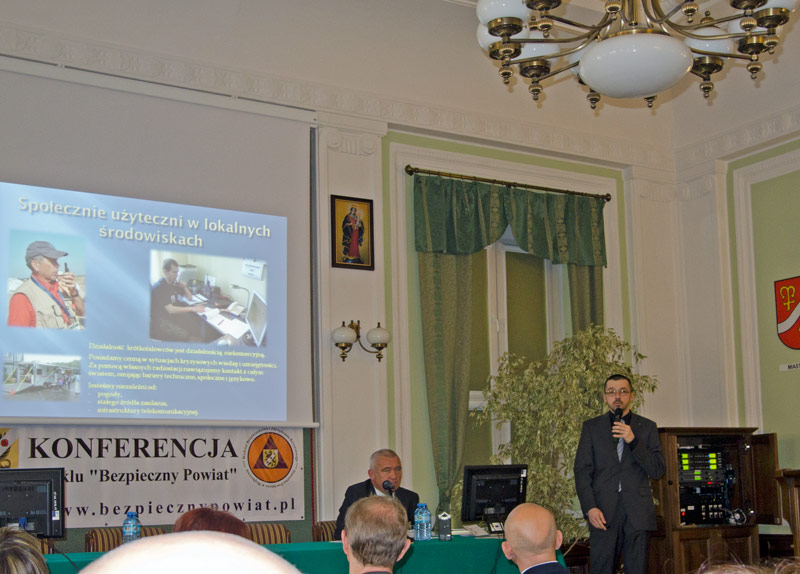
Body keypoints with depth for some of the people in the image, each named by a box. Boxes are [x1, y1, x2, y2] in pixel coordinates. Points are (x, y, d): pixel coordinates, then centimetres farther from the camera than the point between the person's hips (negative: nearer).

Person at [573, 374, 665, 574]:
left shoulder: (647, 427, 11)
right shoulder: (591, 427, 11)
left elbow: (658, 471, 3)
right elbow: (582, 471, 5)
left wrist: (633, 441, -10)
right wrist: (590, 507, -8)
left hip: (637, 512, 0)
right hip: (603, 512, 0)